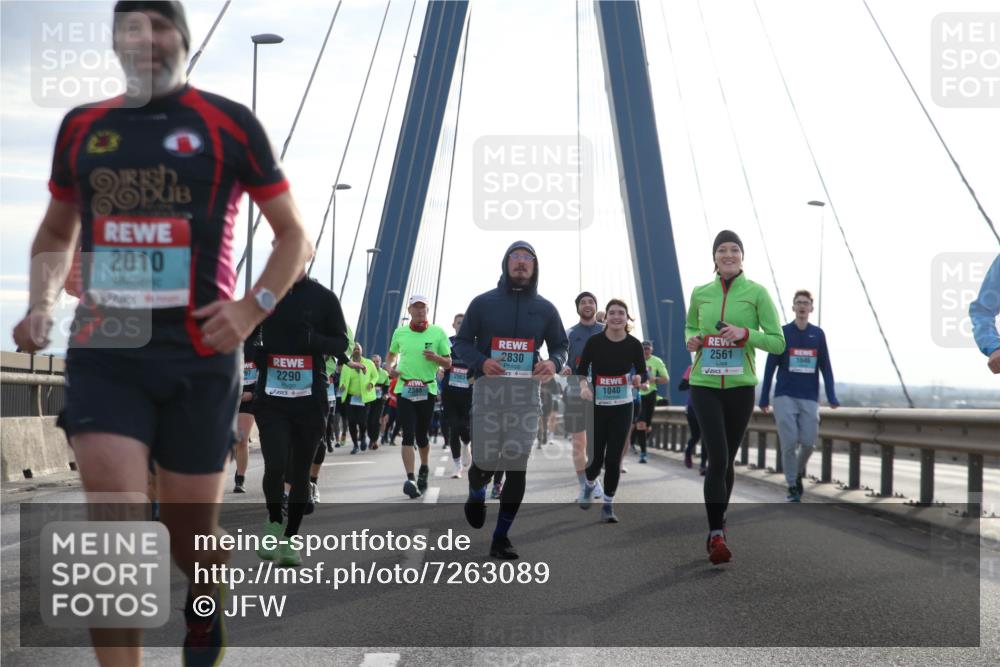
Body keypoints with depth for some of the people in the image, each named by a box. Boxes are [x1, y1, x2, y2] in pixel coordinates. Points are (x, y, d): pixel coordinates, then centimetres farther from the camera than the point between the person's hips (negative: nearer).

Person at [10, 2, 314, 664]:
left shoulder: (229, 124, 1)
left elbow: (295, 235, 5)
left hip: (200, 354, -2)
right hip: (104, 352, 2)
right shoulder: (83, 127, 11)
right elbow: (57, 232, 25)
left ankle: (207, 608, 44)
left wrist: (254, 307, -11)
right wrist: (40, 306, 6)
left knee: (190, 525, 10)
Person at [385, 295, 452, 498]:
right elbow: (391, 354, 23)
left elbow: (448, 363, 4)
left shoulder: (438, 333, 1)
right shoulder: (400, 333, 6)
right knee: (408, 434, -11)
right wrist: (390, 367, 1)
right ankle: (410, 479, -17)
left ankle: (424, 470, 35)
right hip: (404, 389, 0)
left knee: (422, 435, 9)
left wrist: (435, 358, -17)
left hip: (427, 390, 0)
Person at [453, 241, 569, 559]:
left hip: (526, 392, 2)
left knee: (517, 466, -2)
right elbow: (461, 342, 7)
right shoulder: (483, 303, 4)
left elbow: (560, 345, 17)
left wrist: (554, 363, -6)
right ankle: (476, 495, 34)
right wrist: (481, 362, -14)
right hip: (488, 389, -2)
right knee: (486, 461, -5)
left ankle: (501, 537, 8)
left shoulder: (545, 308, 9)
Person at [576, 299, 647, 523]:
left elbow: (643, 373, 2)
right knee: (596, 456, 1)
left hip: (622, 408, 1)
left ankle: (608, 505, 11)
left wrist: (638, 378, -21)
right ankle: (589, 484, 36)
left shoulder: (634, 344, -5)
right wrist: (584, 386, -24)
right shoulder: (594, 341, -9)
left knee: (614, 458, -2)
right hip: (597, 406, -1)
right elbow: (581, 370, -4)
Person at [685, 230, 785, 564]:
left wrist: (745, 334, -18)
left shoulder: (757, 293, -2)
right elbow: (690, 327, 23)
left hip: (740, 386, 0)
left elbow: (778, 342, -2)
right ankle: (716, 535, -10)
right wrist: (692, 340, 0)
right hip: (704, 384, 0)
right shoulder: (700, 293, 5)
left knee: (728, 460, 12)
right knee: (717, 458, -14)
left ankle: (719, 522, 32)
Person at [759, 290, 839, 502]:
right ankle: (792, 487, 4)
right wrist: (764, 398, 2)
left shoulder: (818, 334, 7)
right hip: (785, 397, -2)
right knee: (789, 442, -8)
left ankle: (799, 473, 25)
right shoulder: (782, 332, 2)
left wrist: (831, 397, -1)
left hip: (810, 398, 2)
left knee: (808, 442, -4)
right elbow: (770, 367, 4)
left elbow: (825, 367, 8)